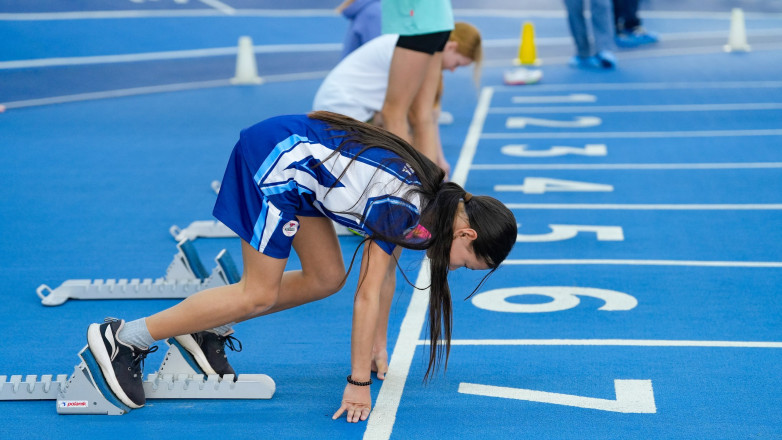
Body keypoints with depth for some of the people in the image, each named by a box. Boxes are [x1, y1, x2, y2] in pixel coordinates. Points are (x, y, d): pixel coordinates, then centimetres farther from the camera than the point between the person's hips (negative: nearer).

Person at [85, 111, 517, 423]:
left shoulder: (431, 198, 4)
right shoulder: (401, 210, -21)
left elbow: (385, 271, 14)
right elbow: (368, 297, -20)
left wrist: (378, 346, 19)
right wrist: (358, 383, -17)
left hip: (295, 156, 9)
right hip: (276, 159, -9)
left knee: (326, 279, 6)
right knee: (259, 295, -8)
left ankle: (209, 329, 13)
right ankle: (123, 337, -6)